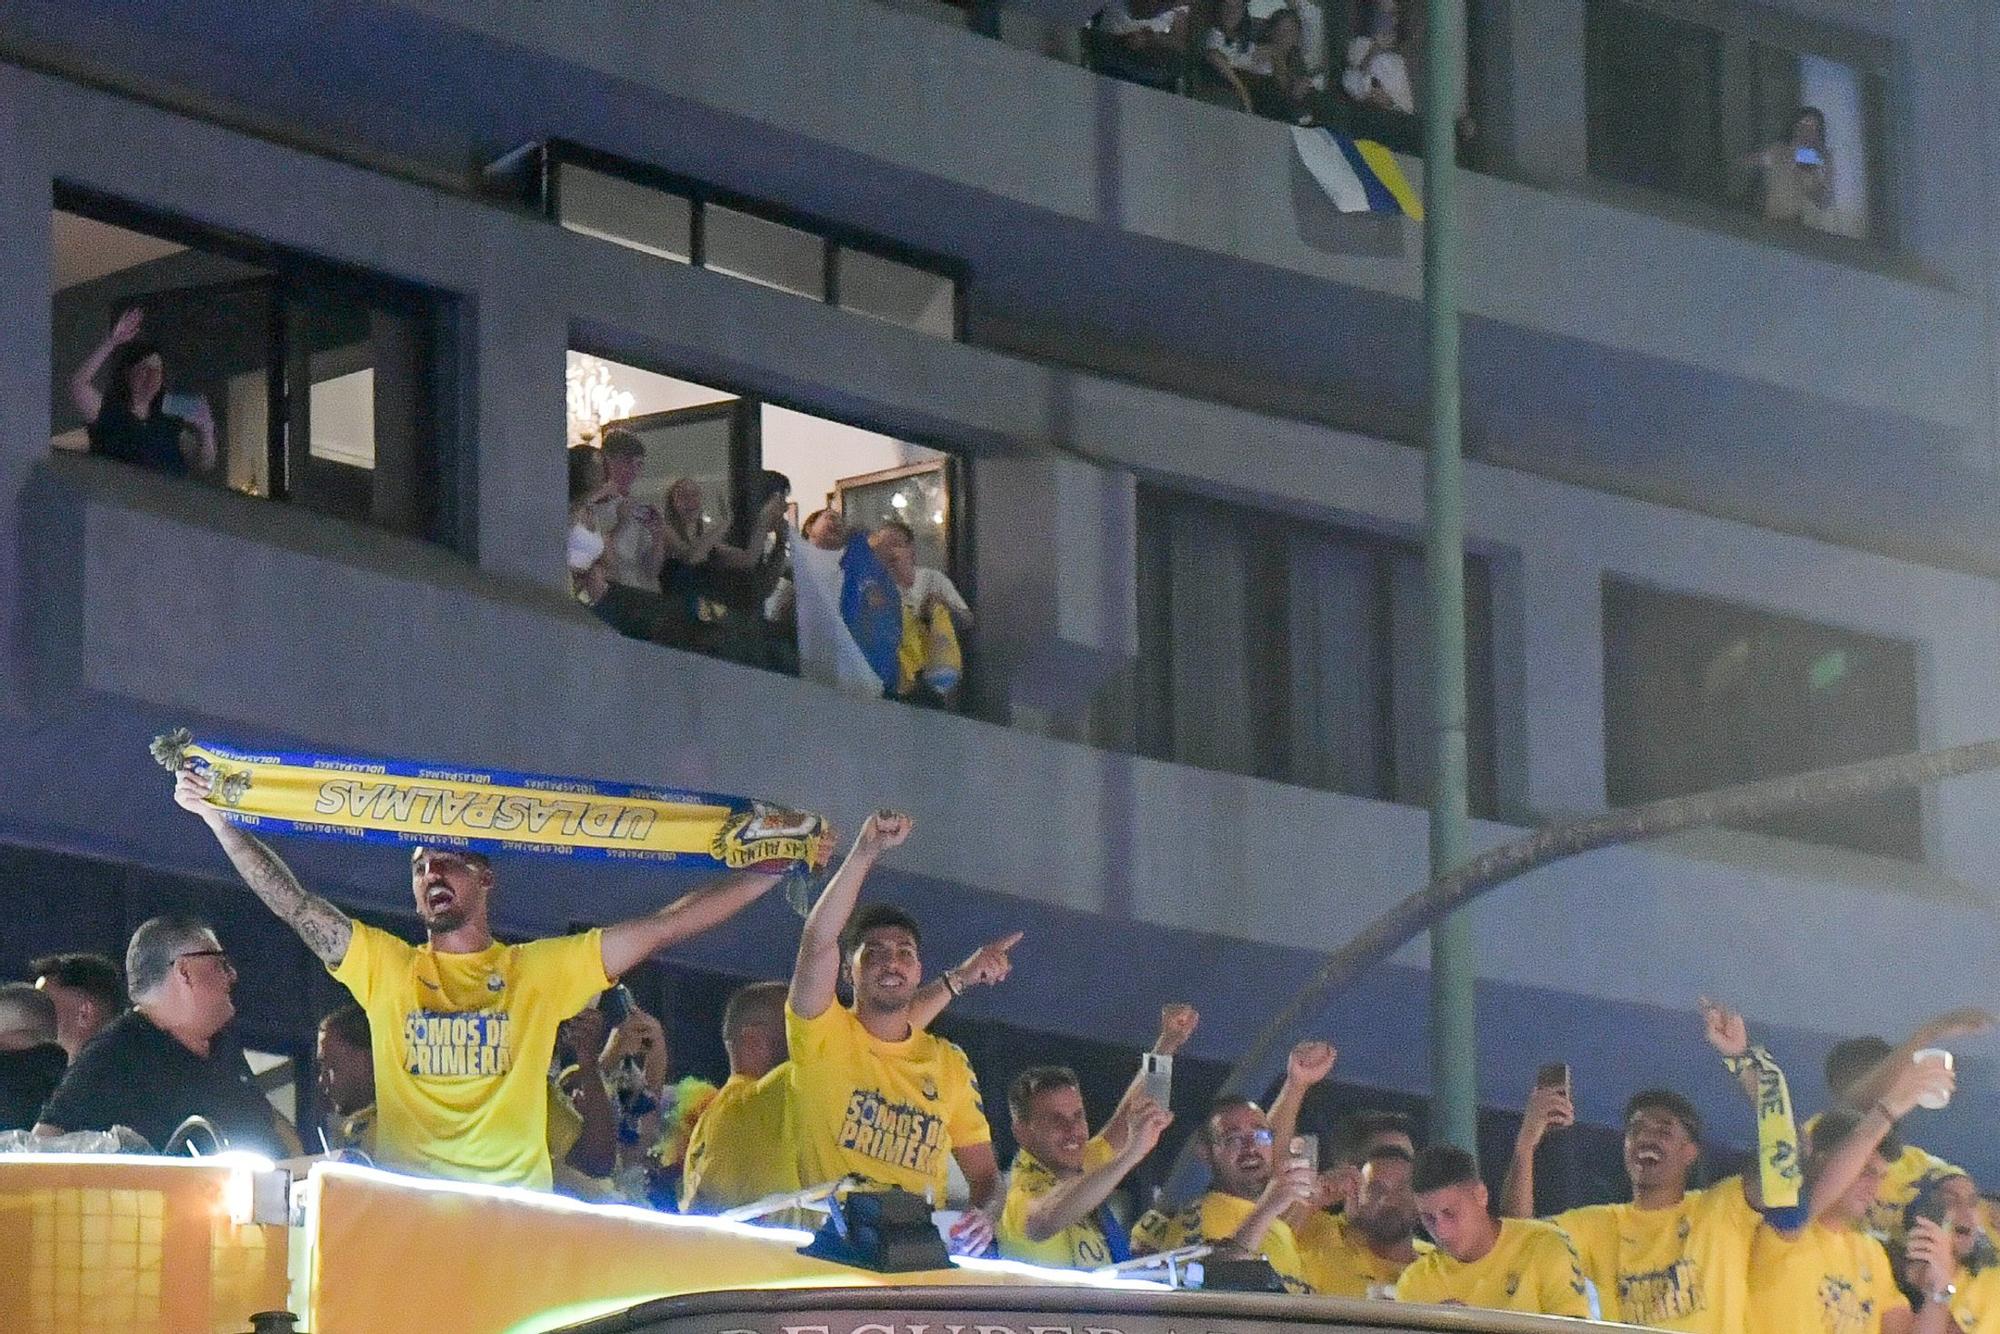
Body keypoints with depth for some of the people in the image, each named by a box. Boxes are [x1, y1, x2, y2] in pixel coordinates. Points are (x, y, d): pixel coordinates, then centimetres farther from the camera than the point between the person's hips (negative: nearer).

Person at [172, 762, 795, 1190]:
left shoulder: (541, 971, 15)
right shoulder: (386, 967, 16)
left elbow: (664, 926, 12)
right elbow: (293, 903, 10)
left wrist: (771, 869, 8)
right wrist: (218, 817, 3)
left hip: (517, 1210, 0)